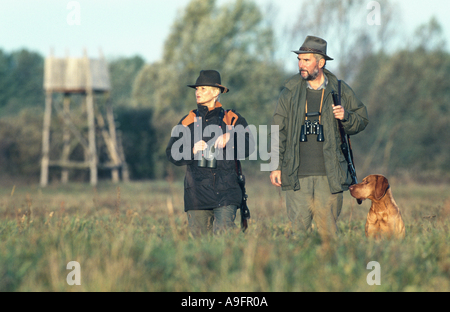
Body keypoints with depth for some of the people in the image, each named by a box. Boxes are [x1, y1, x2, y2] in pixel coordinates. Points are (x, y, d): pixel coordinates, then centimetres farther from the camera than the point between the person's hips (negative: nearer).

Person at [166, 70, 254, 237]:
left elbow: (248, 148, -3)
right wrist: (192, 151, -8)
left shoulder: (233, 119, 9)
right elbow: (172, 153, 10)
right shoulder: (188, 121, 15)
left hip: (225, 192, -2)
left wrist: (230, 138, -20)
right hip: (197, 193, 2)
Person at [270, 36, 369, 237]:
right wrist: (275, 165, 5)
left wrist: (346, 117, -8)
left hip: (329, 176, 0)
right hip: (297, 176, 0)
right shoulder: (290, 90, 7)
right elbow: (279, 130, 10)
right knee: (297, 230, -2)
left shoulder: (340, 91, 6)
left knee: (329, 232, 1)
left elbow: (362, 120, 15)